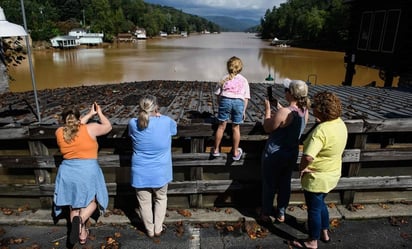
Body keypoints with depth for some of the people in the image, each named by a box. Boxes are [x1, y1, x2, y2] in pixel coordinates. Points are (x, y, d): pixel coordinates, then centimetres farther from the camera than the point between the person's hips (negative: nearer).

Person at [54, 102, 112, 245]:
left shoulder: (59, 132, 2)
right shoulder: (90, 129, -9)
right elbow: (108, 126, 7)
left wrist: (90, 114, 26)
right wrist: (99, 113, 22)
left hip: (67, 173, 4)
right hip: (88, 172, -3)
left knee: (74, 205, 18)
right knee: (92, 201, 15)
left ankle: (82, 234, 26)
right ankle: (80, 220, -12)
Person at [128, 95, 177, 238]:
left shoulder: (133, 124, -12)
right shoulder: (166, 122, -16)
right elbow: (174, 129, 9)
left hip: (140, 173, 1)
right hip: (160, 172, 0)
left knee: (144, 202, 19)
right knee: (160, 199, 24)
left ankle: (150, 231, 34)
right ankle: (158, 229, 30)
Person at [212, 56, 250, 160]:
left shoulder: (225, 78, 14)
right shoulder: (244, 80, 15)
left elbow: (218, 94, 9)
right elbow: (246, 98, 10)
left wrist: (220, 105, 19)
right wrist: (244, 110, 15)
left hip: (225, 100, 0)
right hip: (239, 102, 0)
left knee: (221, 125, 11)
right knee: (236, 127, 11)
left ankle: (216, 150, 23)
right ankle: (235, 152, 24)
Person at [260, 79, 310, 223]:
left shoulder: (284, 112, -29)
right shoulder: (304, 111, -5)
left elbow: (267, 128, -16)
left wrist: (267, 109, -7)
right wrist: (279, 109, 11)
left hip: (274, 154, -6)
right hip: (292, 154, 6)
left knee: (269, 184, 13)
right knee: (285, 184, 21)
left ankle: (266, 213, 30)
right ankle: (281, 213, 36)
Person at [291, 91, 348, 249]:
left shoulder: (321, 130, -31)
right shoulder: (340, 123, -3)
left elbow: (308, 157, -41)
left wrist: (302, 168, -21)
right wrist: (320, 122, 8)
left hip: (317, 177, -9)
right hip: (332, 174, 9)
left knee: (314, 209, 10)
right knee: (320, 203, 28)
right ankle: (324, 233, 46)